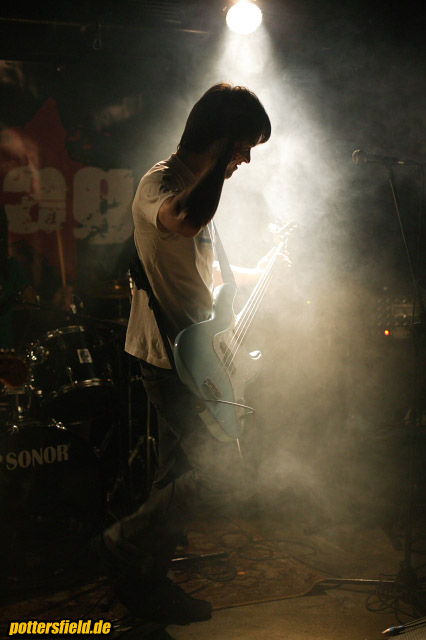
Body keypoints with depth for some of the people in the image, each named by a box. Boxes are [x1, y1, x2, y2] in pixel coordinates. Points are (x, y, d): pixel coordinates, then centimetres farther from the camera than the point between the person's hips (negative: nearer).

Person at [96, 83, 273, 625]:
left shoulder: (192, 185, 16)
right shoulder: (160, 183, -16)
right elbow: (184, 220, -42)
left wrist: (258, 274, 23)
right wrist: (221, 154, -31)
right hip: (170, 355, -10)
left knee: (181, 474, 16)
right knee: (222, 472, -9)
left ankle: (148, 583, 30)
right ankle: (123, 545, 7)